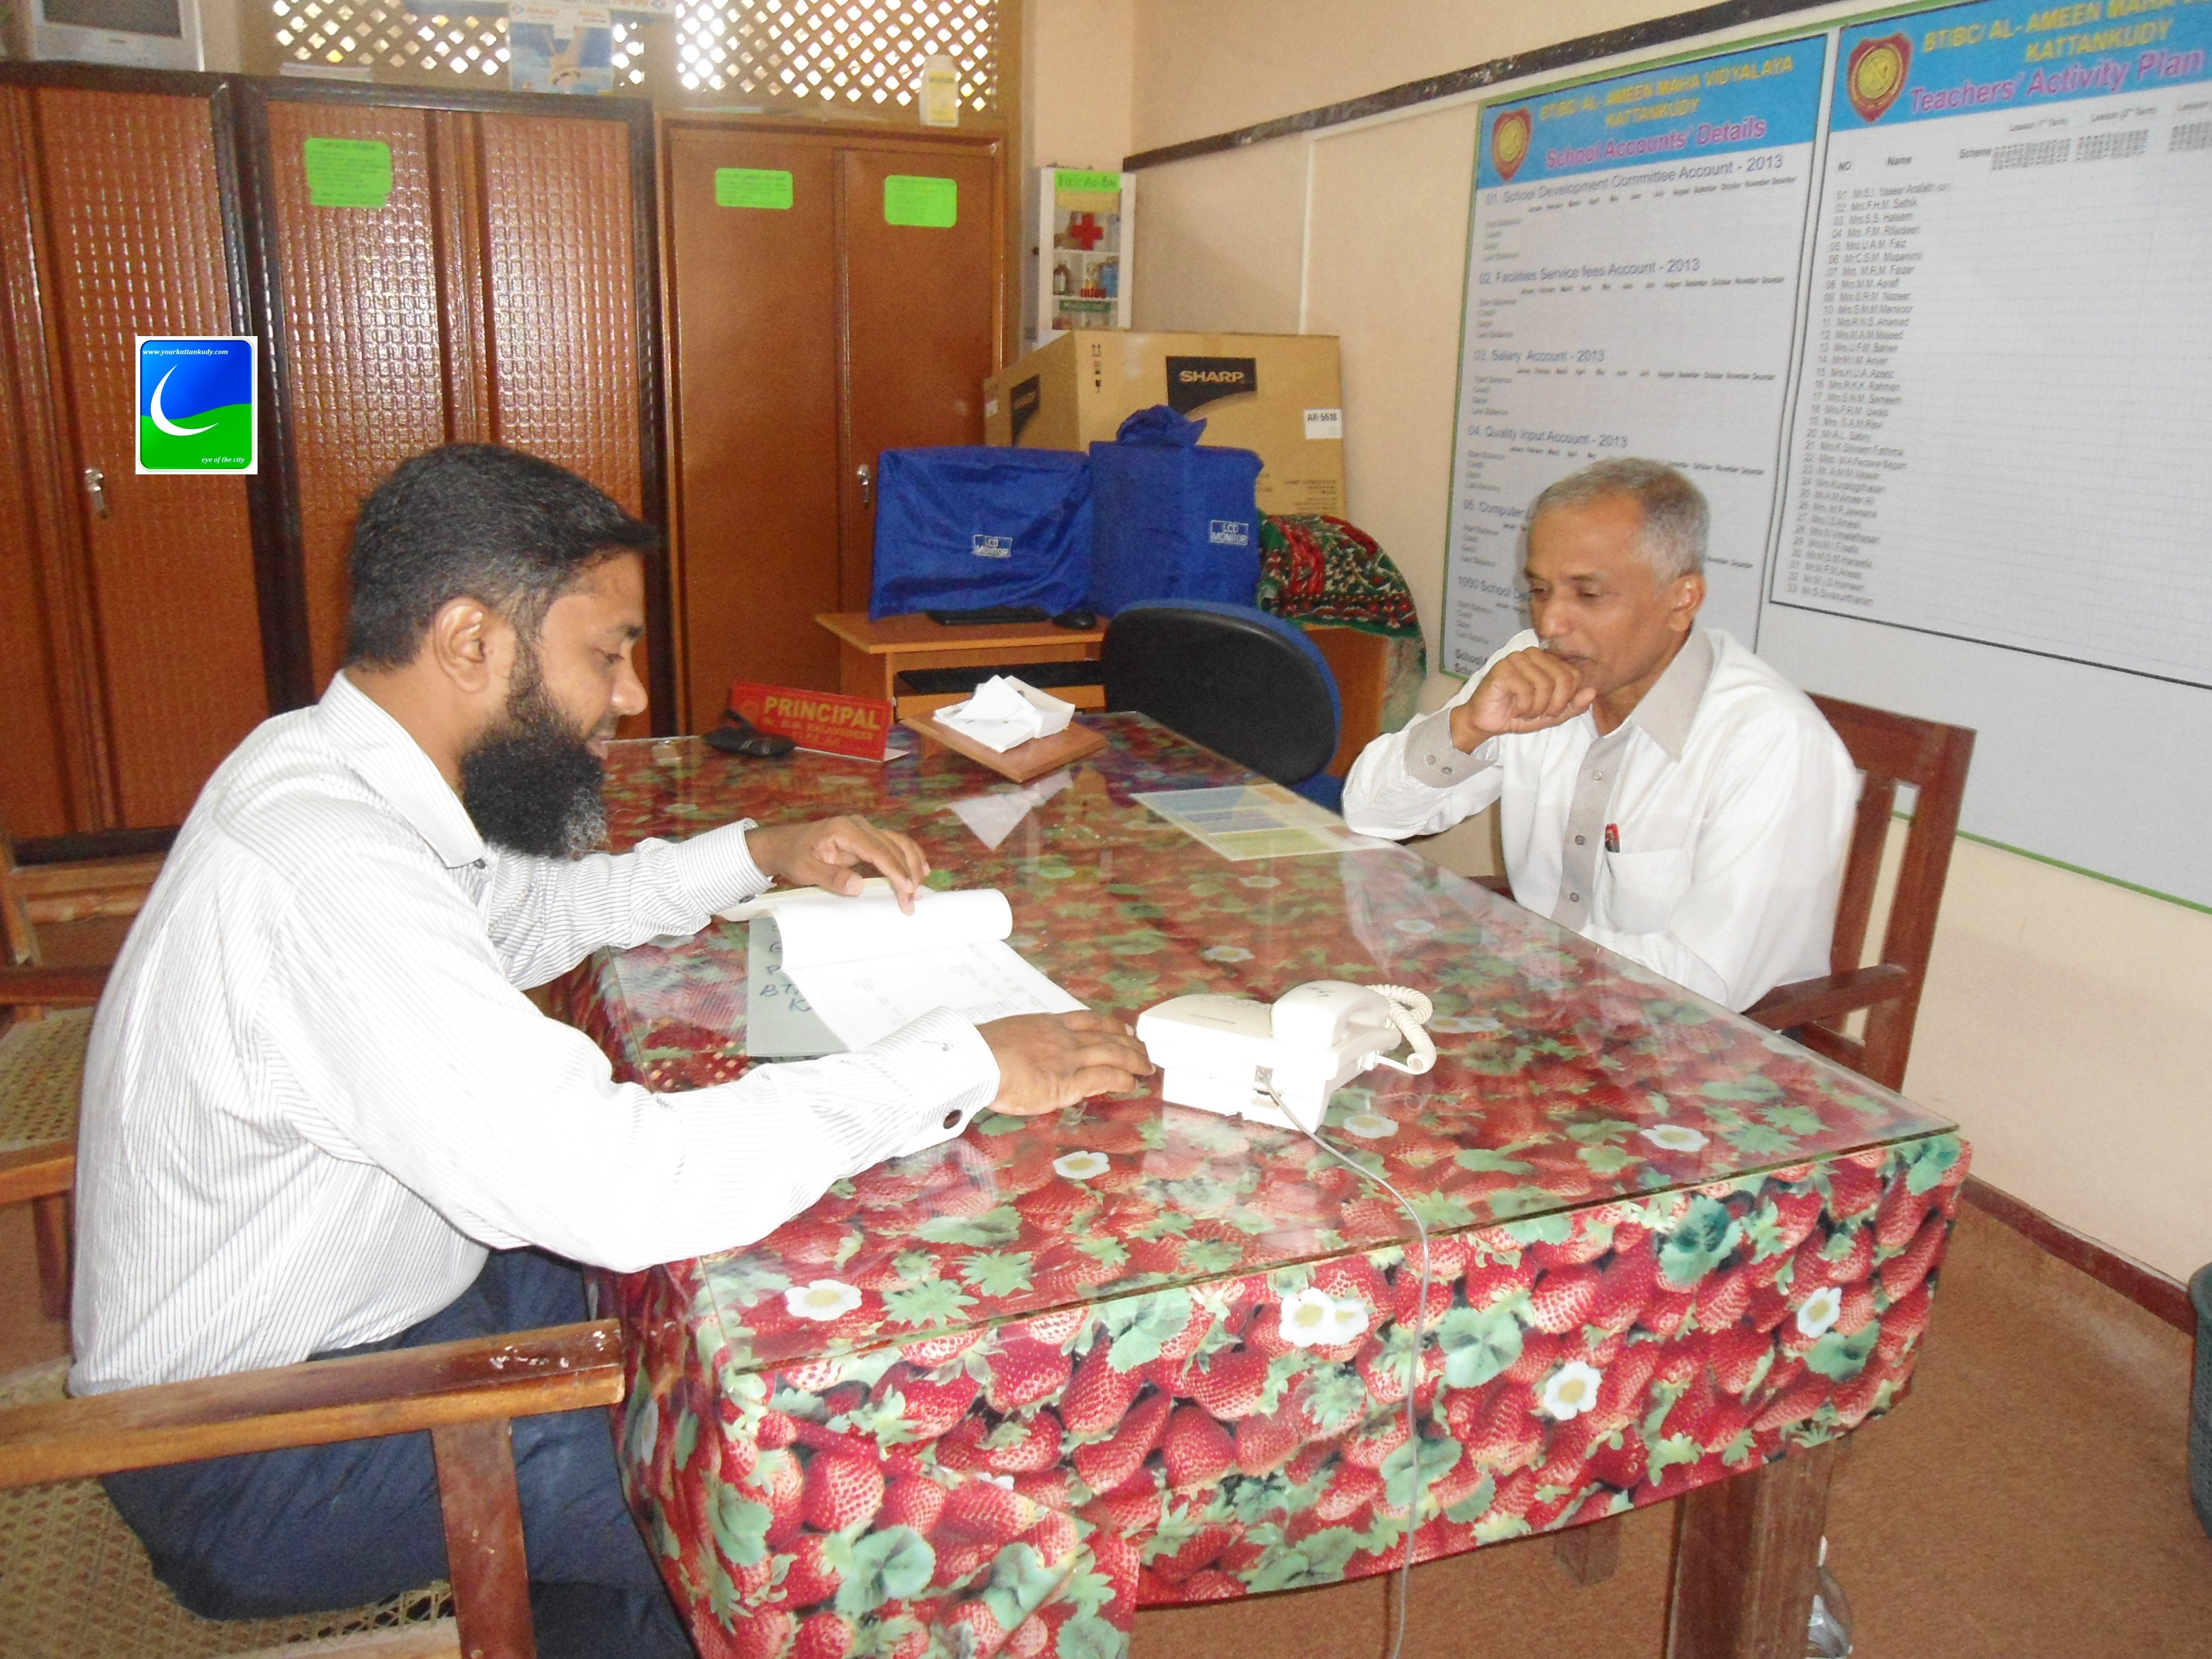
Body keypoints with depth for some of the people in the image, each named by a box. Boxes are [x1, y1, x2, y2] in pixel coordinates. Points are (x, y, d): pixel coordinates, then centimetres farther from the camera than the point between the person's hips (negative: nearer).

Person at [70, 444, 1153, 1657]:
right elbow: (614, 1185, -41)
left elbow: (521, 911, 16)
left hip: (356, 1300, 9)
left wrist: (760, 856, 4)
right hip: (256, 1464, -9)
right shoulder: (328, 873, -34)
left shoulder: (321, 762, -2)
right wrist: (964, 1065, -32)